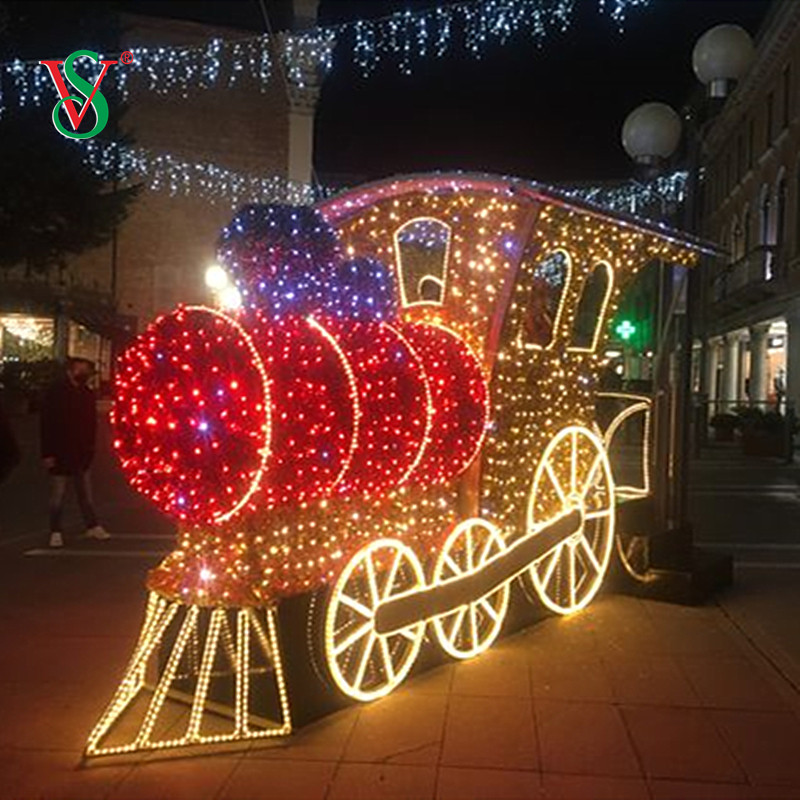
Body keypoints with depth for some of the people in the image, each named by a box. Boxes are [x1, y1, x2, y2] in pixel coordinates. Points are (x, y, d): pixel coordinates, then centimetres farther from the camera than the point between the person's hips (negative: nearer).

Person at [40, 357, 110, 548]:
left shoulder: (87, 394, 5)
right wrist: (47, 453, -16)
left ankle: (92, 526, 21)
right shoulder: (56, 392, -10)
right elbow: (47, 424, -12)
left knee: (86, 494, 12)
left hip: (81, 454, 5)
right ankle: (55, 532, 12)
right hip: (60, 453, -5)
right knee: (58, 495, 3)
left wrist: (90, 448, 5)